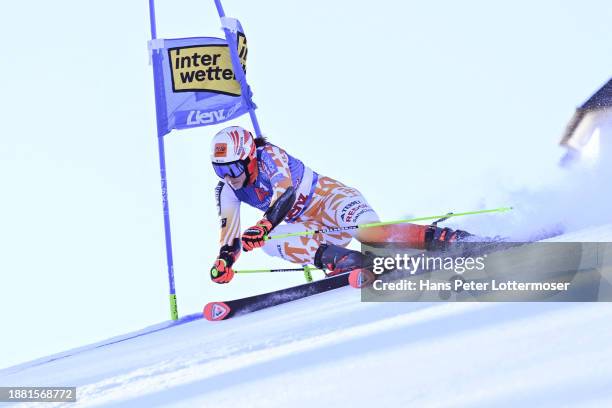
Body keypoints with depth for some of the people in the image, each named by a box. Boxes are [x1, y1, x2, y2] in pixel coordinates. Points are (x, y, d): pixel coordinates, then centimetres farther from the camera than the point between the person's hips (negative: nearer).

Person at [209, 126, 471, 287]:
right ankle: (337, 259, -39)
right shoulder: (227, 192, 2)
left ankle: (438, 237, -36)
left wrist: (263, 225, -48)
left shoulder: (268, 156, -18)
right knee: (268, 240, -25)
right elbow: (229, 230, -1)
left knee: (367, 232, -38)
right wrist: (224, 261, -22)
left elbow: (285, 192, -33)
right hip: (310, 229, 7)